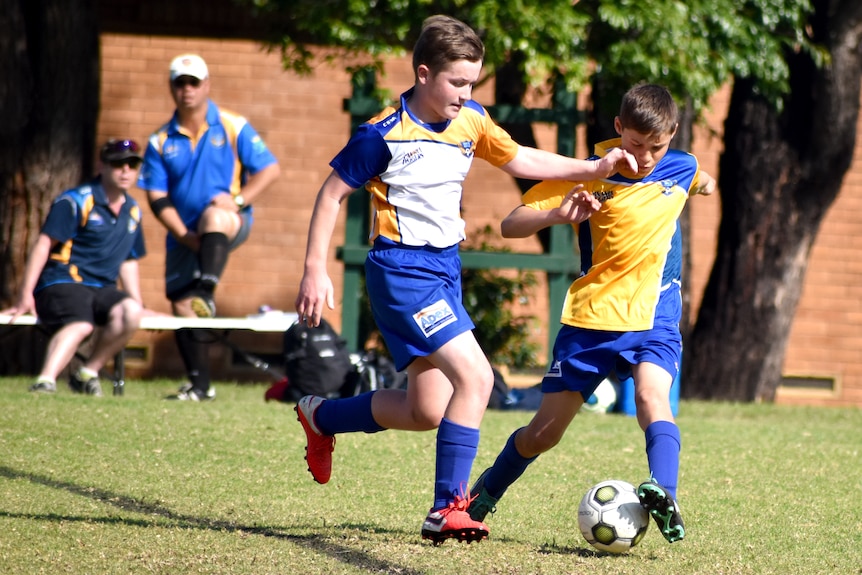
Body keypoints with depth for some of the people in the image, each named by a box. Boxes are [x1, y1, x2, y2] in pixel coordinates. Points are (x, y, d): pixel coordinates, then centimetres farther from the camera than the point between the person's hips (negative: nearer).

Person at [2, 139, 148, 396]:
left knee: (131, 312, -29)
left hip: (102, 289, 6)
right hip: (61, 282, -6)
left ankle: (87, 374, -16)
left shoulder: (133, 211, 17)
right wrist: (26, 296, -17)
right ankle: (45, 383, -54)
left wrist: (138, 304, 17)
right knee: (81, 324, -38)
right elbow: (44, 244, -9)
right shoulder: (75, 201, -4)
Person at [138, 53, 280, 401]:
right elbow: (157, 197, 2)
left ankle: (207, 291, -48)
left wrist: (238, 199, -19)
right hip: (184, 236, 4)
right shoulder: (161, 142, 6)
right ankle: (200, 385, 7)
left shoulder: (233, 127, 0)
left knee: (214, 215, -38)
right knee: (182, 308, -3)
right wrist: (185, 236, -12)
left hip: (232, 226, -4)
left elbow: (269, 169, -3)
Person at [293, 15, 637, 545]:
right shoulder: (385, 135, -15)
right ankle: (447, 510, -16)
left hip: (444, 270, 8)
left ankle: (321, 416, 36)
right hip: (402, 272, -8)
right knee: (475, 376, -22)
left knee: (427, 412, 12)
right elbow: (333, 193, -7)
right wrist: (315, 271, -9)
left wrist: (592, 168, 8)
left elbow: (518, 159, 17)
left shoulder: (471, 120, 3)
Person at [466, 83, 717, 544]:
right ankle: (484, 495, 30)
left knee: (651, 392, -31)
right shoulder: (589, 174, -10)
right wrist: (557, 214, -28)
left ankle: (664, 494, -47)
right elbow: (510, 225, -14)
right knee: (543, 433, 5)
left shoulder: (681, 169, 1)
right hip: (589, 319, -1)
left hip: (654, 319, 1)